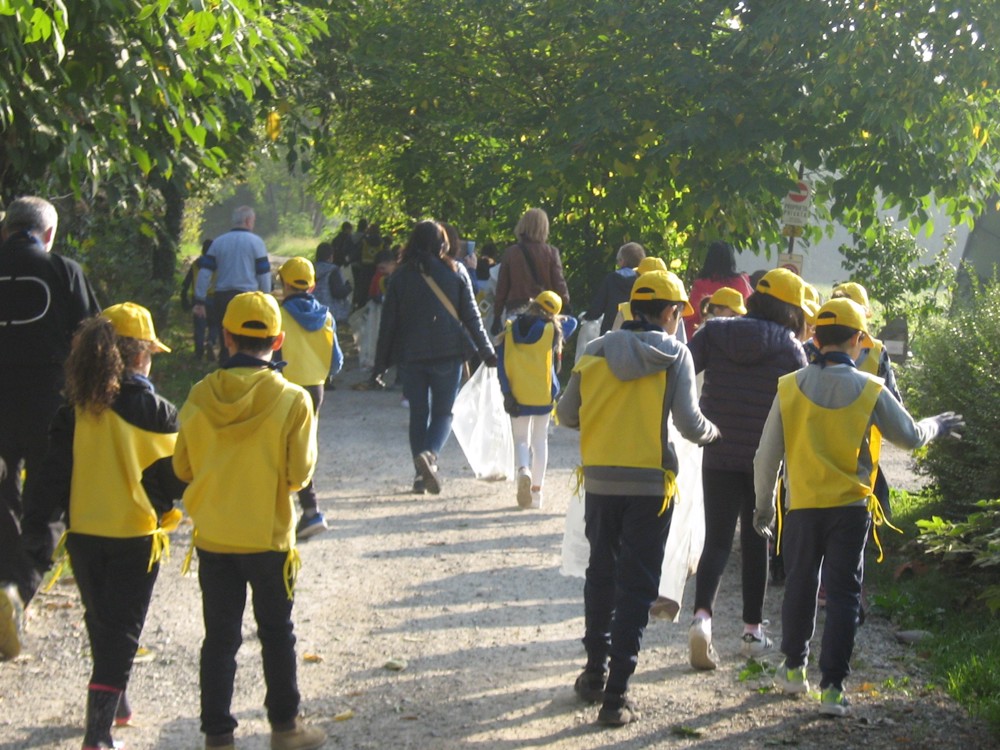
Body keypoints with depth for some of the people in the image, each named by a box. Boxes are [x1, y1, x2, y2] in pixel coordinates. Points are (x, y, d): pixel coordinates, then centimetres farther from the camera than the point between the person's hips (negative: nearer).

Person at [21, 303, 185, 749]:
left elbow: (54, 474, -1)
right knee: (122, 631, 2)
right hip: (135, 535, -4)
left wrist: (38, 530, 5)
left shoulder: (76, 409, -3)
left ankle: (113, 704, 40)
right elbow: (176, 477, -5)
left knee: (101, 623, 22)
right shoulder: (154, 411, -12)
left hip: (83, 534, 4)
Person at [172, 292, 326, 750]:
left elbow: (182, 467, 1)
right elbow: (299, 473, -13)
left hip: (212, 537, 2)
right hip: (268, 536, -2)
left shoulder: (201, 395, -7)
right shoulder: (292, 399, -14)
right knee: (277, 634, 14)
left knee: (219, 638, 10)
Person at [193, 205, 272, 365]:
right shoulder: (255, 242, -2)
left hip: (222, 298, 4)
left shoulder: (218, 242, 8)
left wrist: (199, 301, 7)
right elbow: (264, 274, 0)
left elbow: (204, 272, 5)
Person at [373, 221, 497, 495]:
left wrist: (381, 362, 8)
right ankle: (430, 454, -21)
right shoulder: (456, 273, 0)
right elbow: (472, 316, 1)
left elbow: (388, 320, 2)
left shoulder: (401, 275, 1)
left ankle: (421, 474, 9)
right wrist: (487, 352, 9)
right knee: (443, 411, 7)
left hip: (411, 355, 1)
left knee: (418, 413, 11)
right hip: (448, 353, -1)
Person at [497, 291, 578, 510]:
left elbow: (501, 362, -2)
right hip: (543, 394, 0)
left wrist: (506, 393, -3)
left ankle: (523, 470, -23)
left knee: (520, 439, 9)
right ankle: (536, 491, 10)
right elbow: (571, 322, 18)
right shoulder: (552, 329, -3)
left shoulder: (510, 329, 2)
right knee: (540, 440, 12)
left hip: (517, 394, 1)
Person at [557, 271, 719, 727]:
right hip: (649, 486, -3)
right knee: (635, 586, 2)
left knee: (600, 575, 20)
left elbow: (567, 414, 4)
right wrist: (712, 433, 10)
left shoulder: (596, 352, 2)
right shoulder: (674, 355, -6)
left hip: (600, 481, 3)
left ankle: (595, 673, 29)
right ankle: (616, 694, -1)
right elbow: (688, 423, -12)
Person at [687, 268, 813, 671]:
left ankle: (702, 615, -20)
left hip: (718, 455, 1)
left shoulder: (714, 332, 0)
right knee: (756, 541, 13)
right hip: (766, 458, -1)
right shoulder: (789, 347, -6)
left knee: (717, 539, 3)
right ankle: (753, 630, 17)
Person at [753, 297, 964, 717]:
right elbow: (909, 437, 6)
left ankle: (793, 669, 30)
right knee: (843, 595, 5)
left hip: (802, 507, 1)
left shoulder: (790, 387, -5)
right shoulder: (870, 390, -7)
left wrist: (763, 505, 11)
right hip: (850, 508, -1)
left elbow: (767, 455, -2)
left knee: (800, 588, 17)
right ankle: (832, 686, 3)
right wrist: (936, 427, 28)